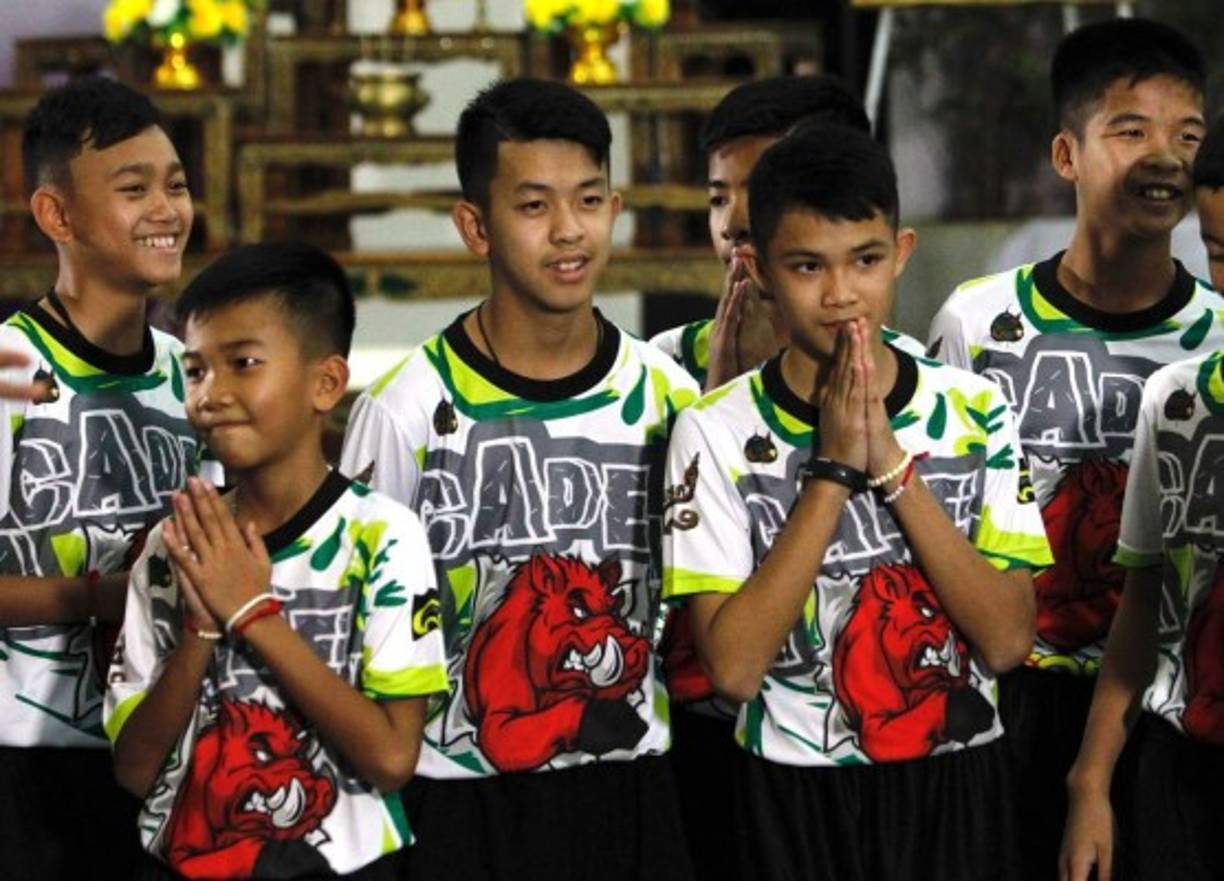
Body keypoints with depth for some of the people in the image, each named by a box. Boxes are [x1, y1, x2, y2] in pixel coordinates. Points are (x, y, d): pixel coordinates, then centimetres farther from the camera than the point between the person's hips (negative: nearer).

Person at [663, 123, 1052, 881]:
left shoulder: (976, 411, -2)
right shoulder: (717, 431, -8)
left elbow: (1008, 641, -10)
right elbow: (733, 666, -15)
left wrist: (895, 467, -16)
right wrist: (832, 471, -18)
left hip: (957, 789, 2)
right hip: (800, 797, -2)